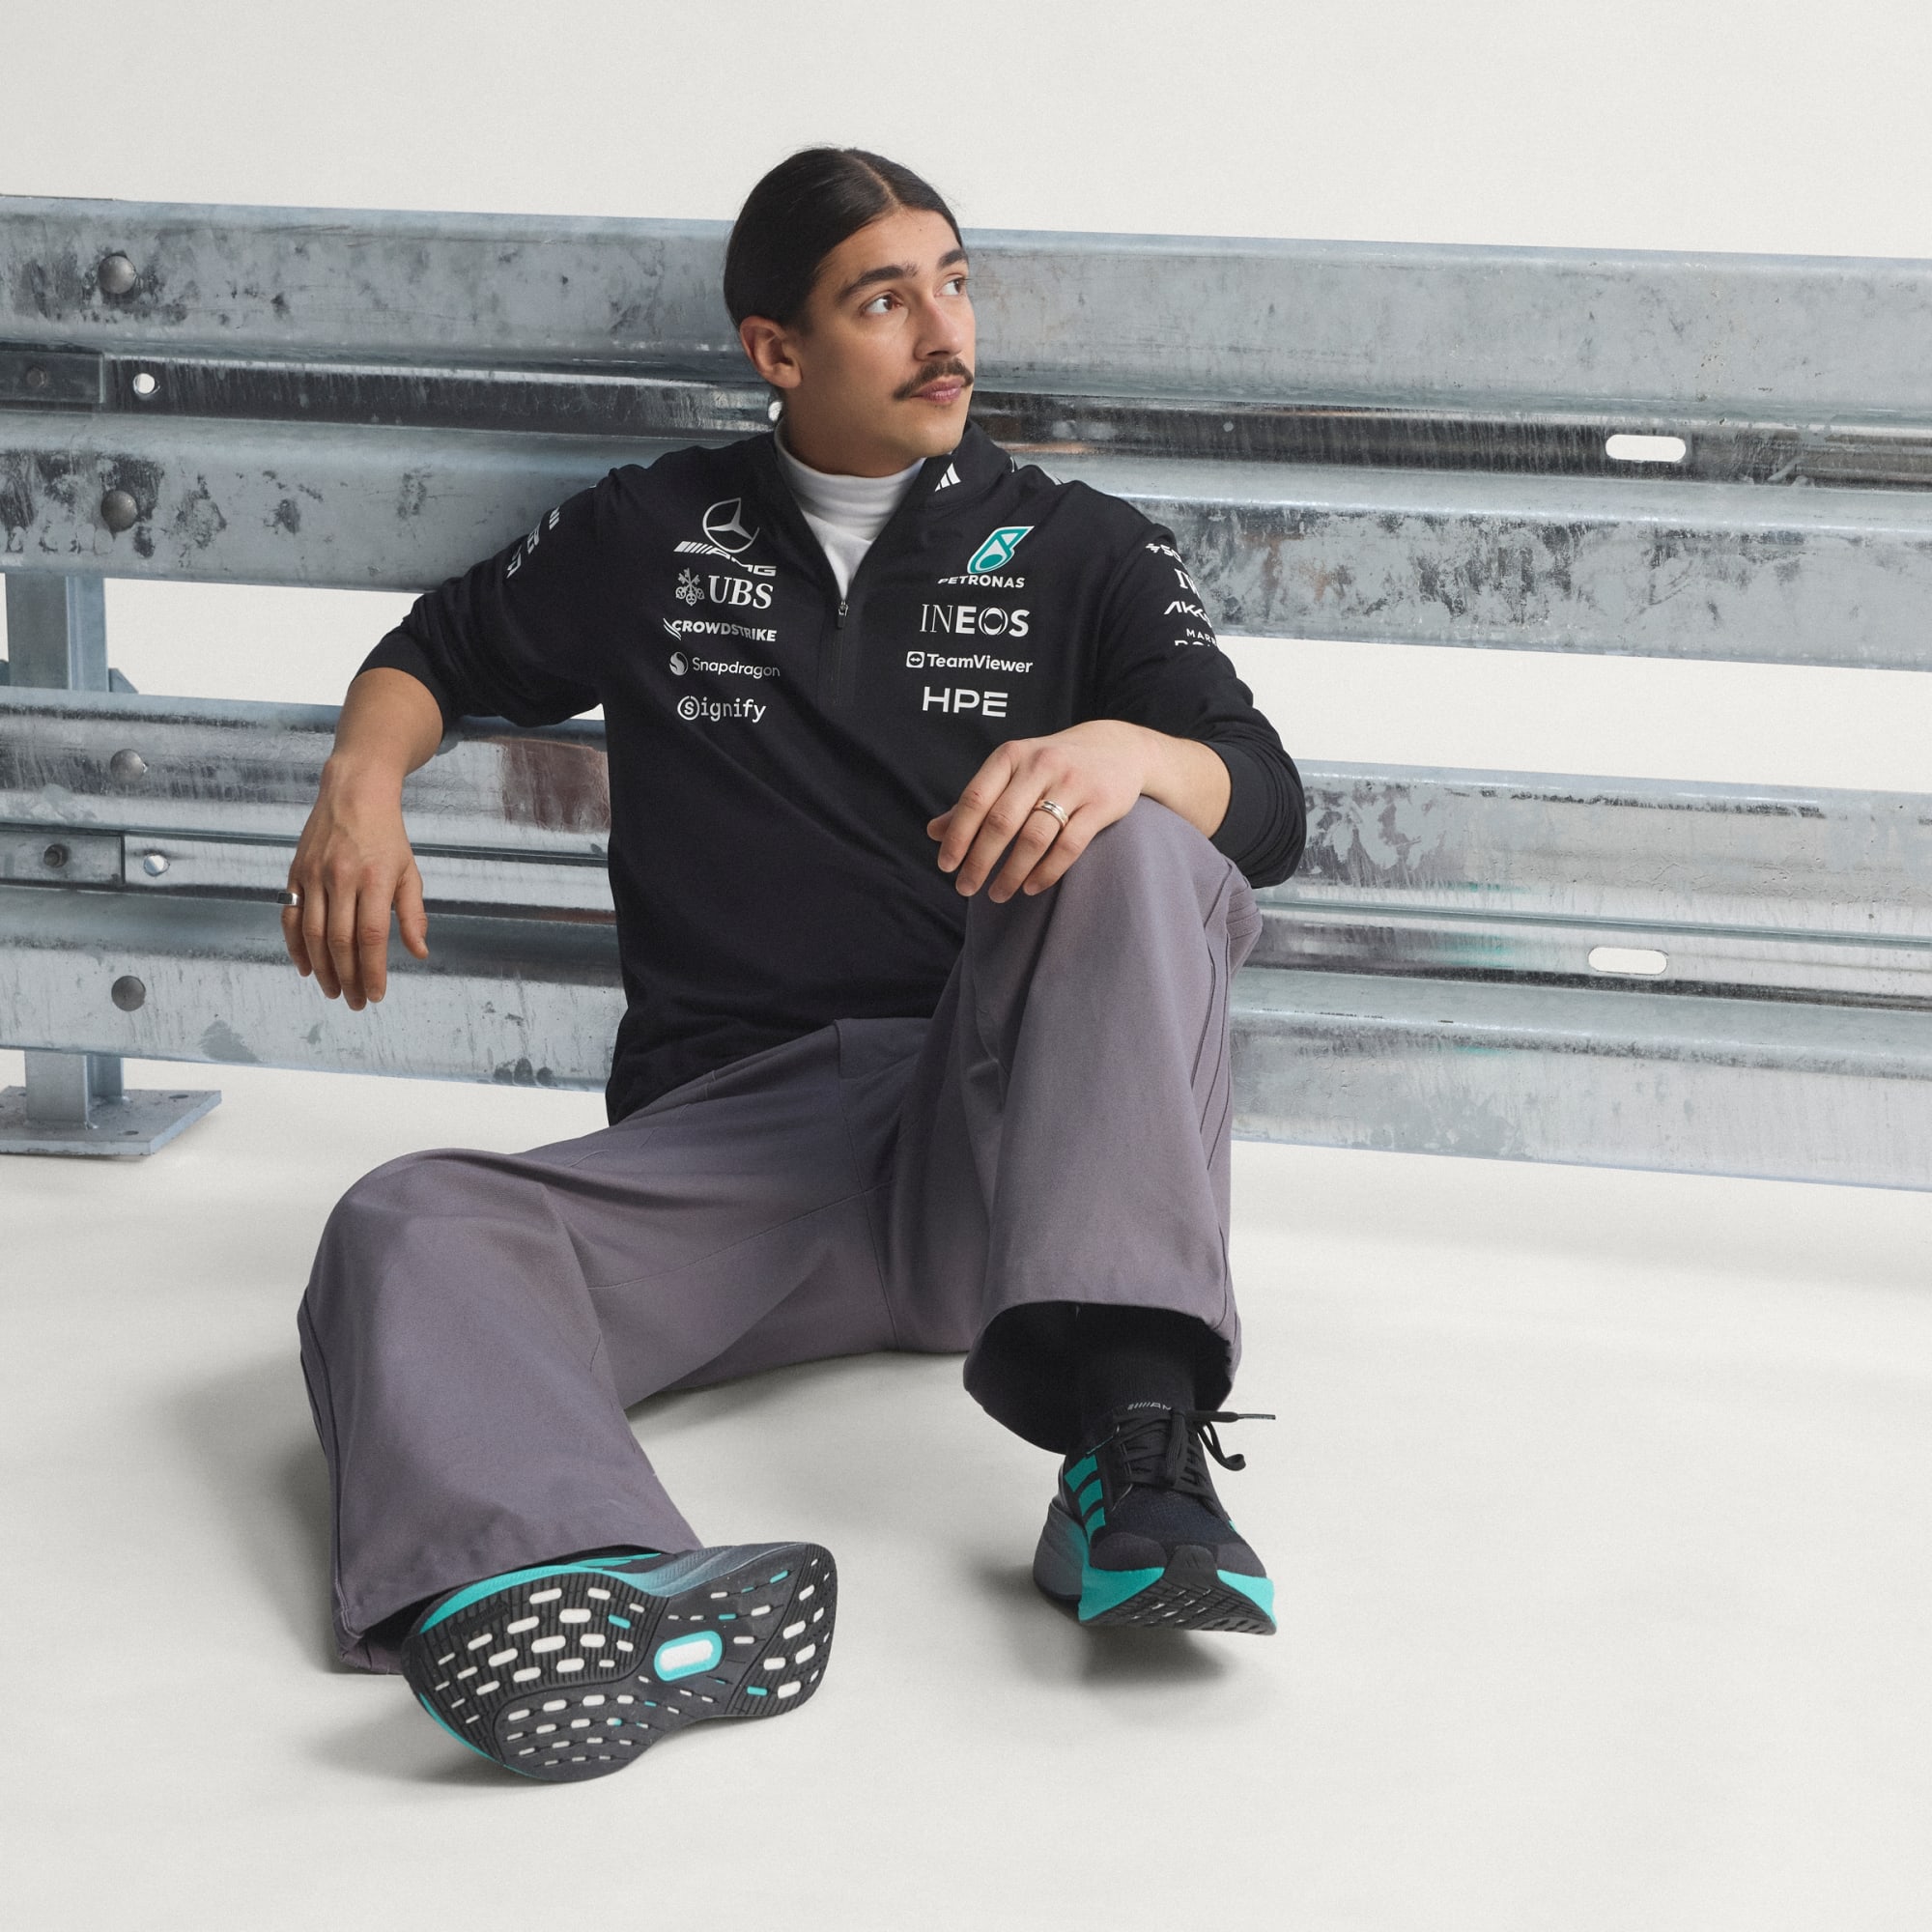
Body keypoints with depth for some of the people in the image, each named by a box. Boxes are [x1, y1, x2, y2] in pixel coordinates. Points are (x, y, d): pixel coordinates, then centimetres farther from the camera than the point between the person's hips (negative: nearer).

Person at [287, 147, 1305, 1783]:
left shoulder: (1083, 553, 17)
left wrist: (1129, 754, -20)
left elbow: (1269, 805, 4)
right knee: (408, 1234, -29)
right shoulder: (654, 534, 21)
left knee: (1135, 856, -30)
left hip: (992, 1134, -1)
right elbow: (441, 650, 34)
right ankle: (608, 1600, -62)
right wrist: (362, 779, 10)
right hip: (724, 1139, 1)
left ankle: (1134, 1442, -45)